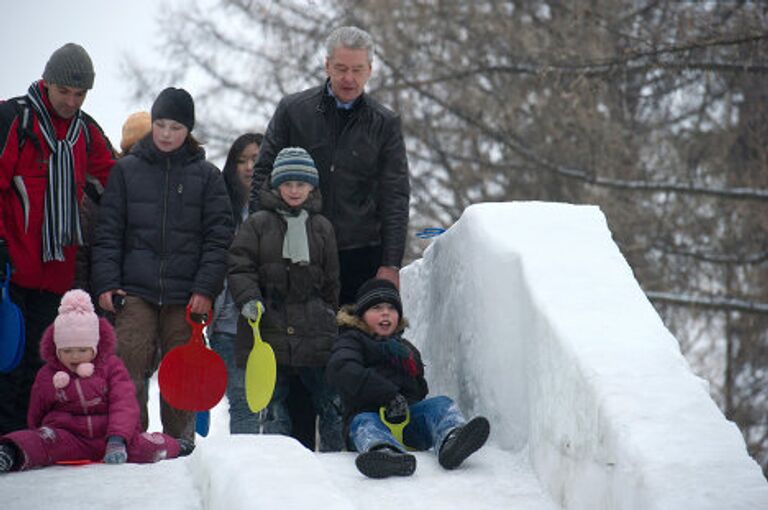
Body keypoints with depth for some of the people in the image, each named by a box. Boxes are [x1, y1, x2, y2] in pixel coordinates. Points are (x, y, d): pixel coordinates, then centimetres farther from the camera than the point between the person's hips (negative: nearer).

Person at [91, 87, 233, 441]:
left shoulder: (206, 175, 7)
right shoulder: (126, 169, 8)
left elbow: (218, 237, 4)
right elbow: (108, 232, 6)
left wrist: (206, 289, -6)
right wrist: (106, 283, -3)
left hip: (186, 296, 0)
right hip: (135, 292, 0)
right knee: (130, 366, -10)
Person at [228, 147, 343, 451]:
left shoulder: (321, 227, 12)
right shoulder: (257, 225, 5)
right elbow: (239, 266, 0)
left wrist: (329, 314, 14)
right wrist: (248, 299, -15)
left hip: (314, 329, 1)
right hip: (269, 328, -1)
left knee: (330, 401, -1)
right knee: (274, 405, 4)